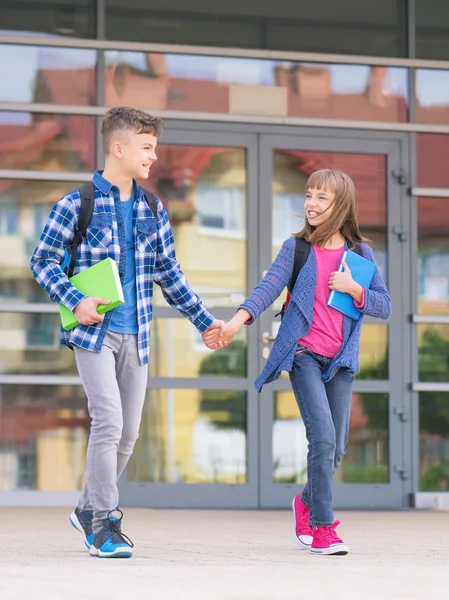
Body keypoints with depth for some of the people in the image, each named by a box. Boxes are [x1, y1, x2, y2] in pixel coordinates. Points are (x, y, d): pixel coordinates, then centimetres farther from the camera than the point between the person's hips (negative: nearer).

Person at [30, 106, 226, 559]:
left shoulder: (153, 210, 12)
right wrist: (75, 301, -16)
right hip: (94, 332, -6)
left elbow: (169, 274, 18)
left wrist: (204, 320, 15)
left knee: (128, 432, 8)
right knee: (109, 421, -15)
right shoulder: (78, 204, -4)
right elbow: (42, 261, -2)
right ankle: (105, 522, -7)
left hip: (136, 335, 6)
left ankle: (89, 508, 26)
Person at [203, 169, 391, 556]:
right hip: (303, 355, -3)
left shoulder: (360, 252, 7)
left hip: (341, 361, 3)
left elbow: (384, 306, 7)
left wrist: (354, 289, -12)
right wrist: (237, 321, -26)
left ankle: (307, 502, 35)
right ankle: (322, 526, -8)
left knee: (337, 447, 6)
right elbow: (269, 288, -10)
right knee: (323, 437, -17)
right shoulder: (296, 248, 2)